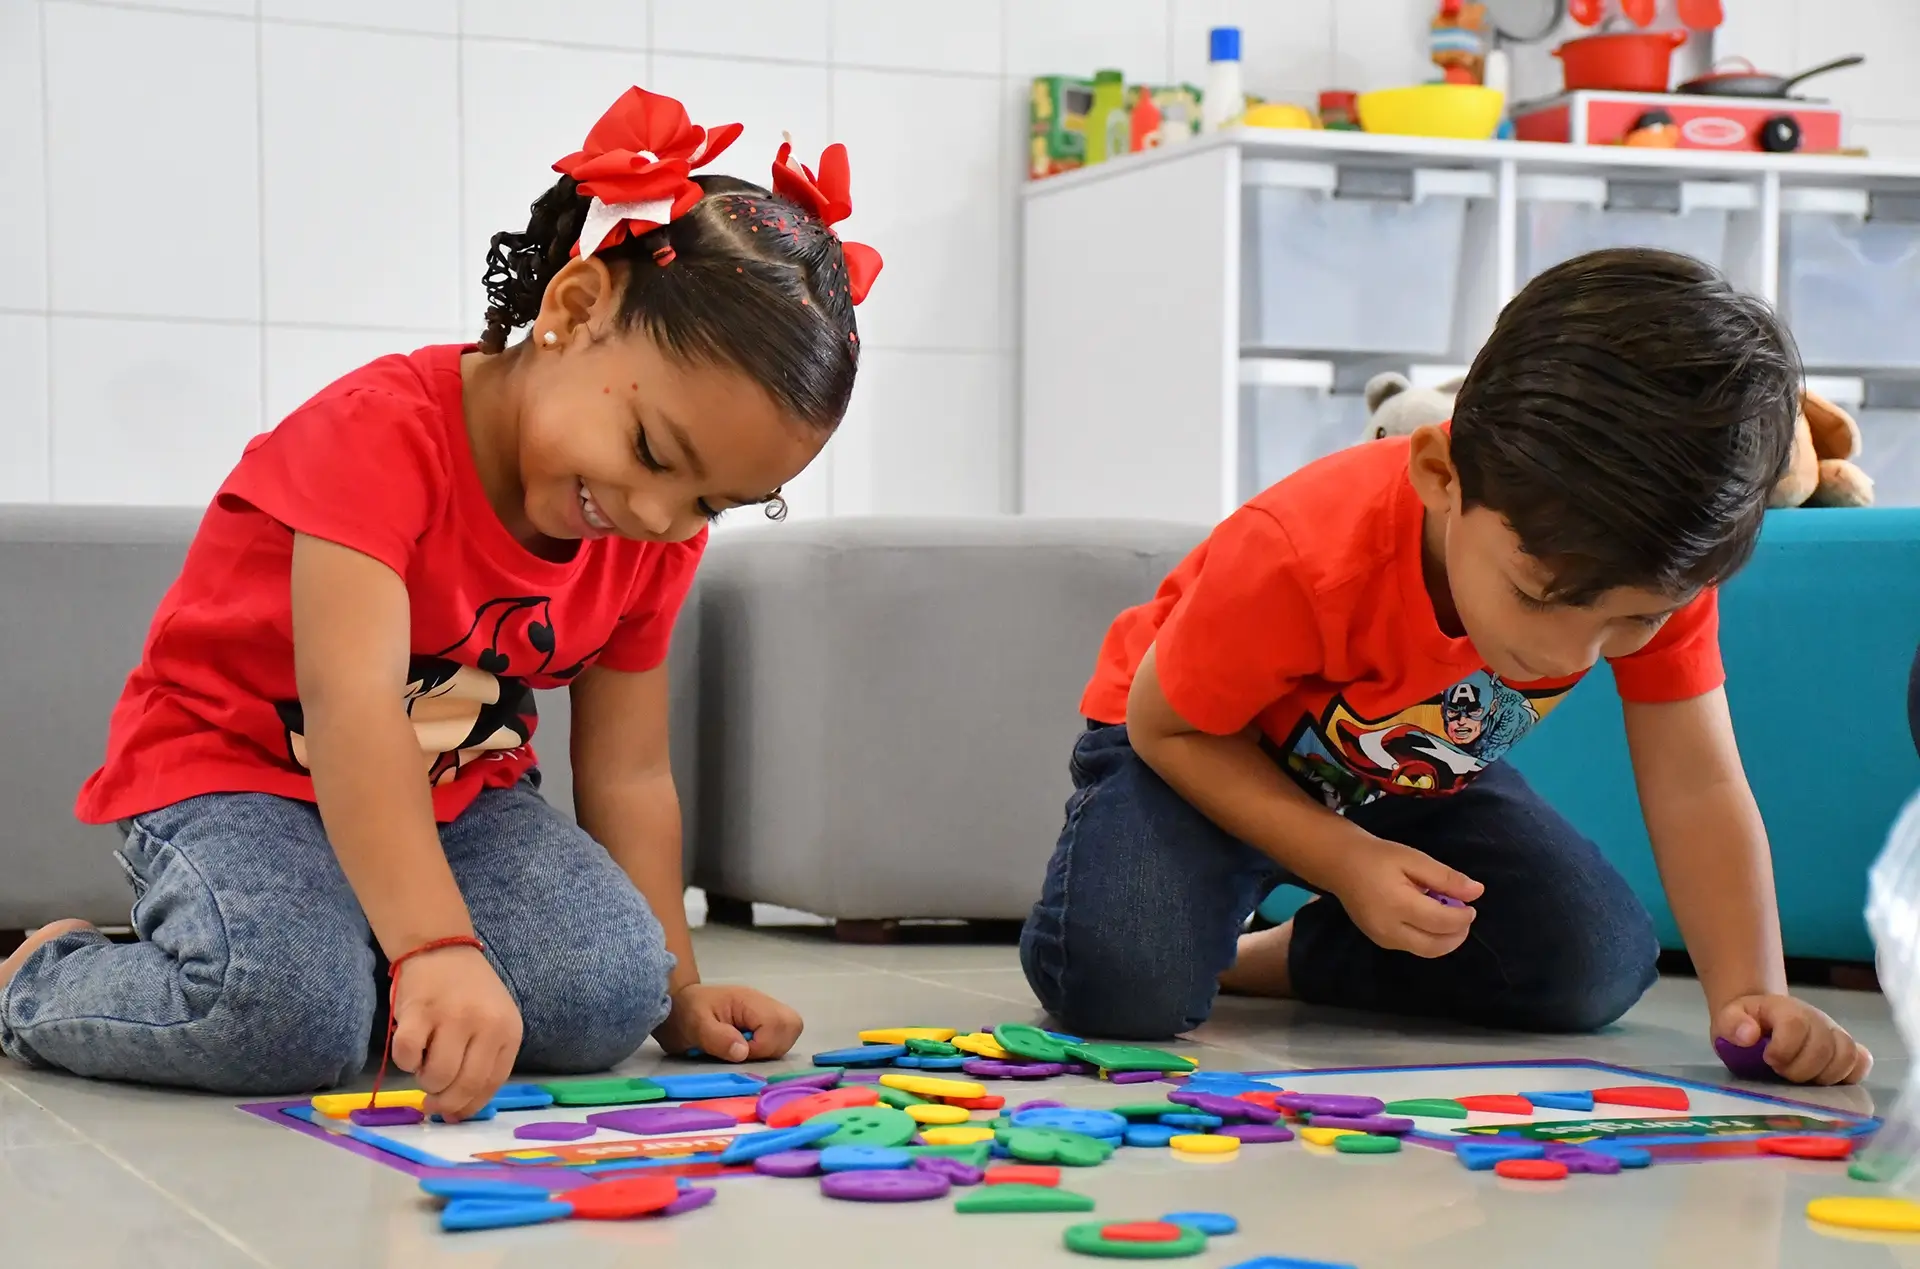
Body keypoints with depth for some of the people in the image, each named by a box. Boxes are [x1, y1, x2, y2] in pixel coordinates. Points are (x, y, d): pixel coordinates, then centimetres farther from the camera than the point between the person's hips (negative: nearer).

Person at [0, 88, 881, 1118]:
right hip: (233, 768, -5)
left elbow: (627, 777, 2)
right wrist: (437, 947, -53)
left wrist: (675, 988, -4)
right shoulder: (387, 434, -28)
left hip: (458, 795, 6)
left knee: (608, 996, -21)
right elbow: (355, 712, -41)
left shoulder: (654, 544, -5)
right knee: (287, 1018, -33)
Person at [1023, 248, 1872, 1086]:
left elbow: (1697, 788, -23)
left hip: (1412, 780, 5)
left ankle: (1282, 960, 7)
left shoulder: (1655, 571, -27)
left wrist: (1749, 993, -37)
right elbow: (1163, 726, -24)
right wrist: (1346, 862, -34)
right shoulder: (1296, 563, -39)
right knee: (1121, 985, -32)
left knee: (1600, 968, -14)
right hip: (1205, 747, -5)